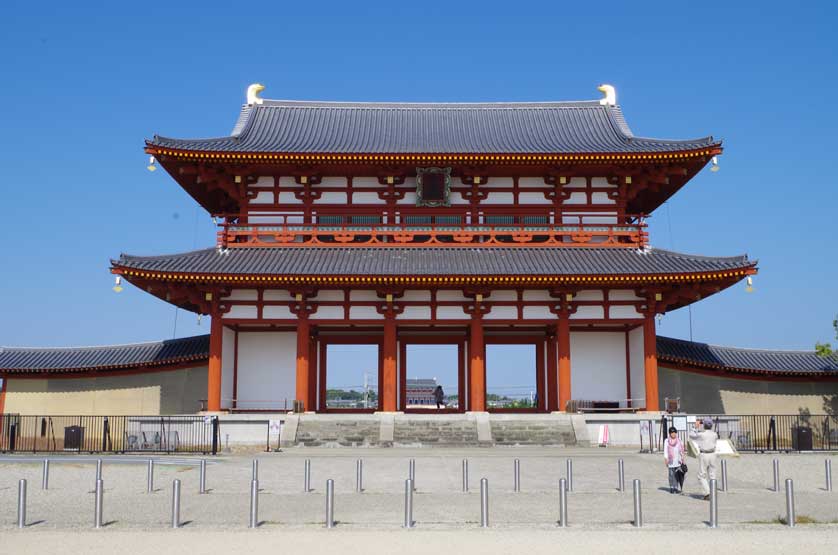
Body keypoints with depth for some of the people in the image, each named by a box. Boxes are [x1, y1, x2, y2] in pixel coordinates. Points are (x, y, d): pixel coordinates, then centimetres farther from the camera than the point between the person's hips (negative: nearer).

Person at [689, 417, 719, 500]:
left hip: (703, 455, -4)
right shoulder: (714, 434, 2)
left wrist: (696, 427, 12)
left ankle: (707, 492, -8)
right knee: (712, 475, 10)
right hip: (712, 454, 4)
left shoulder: (701, 434, -11)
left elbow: (691, 435, 5)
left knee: (702, 476, 5)